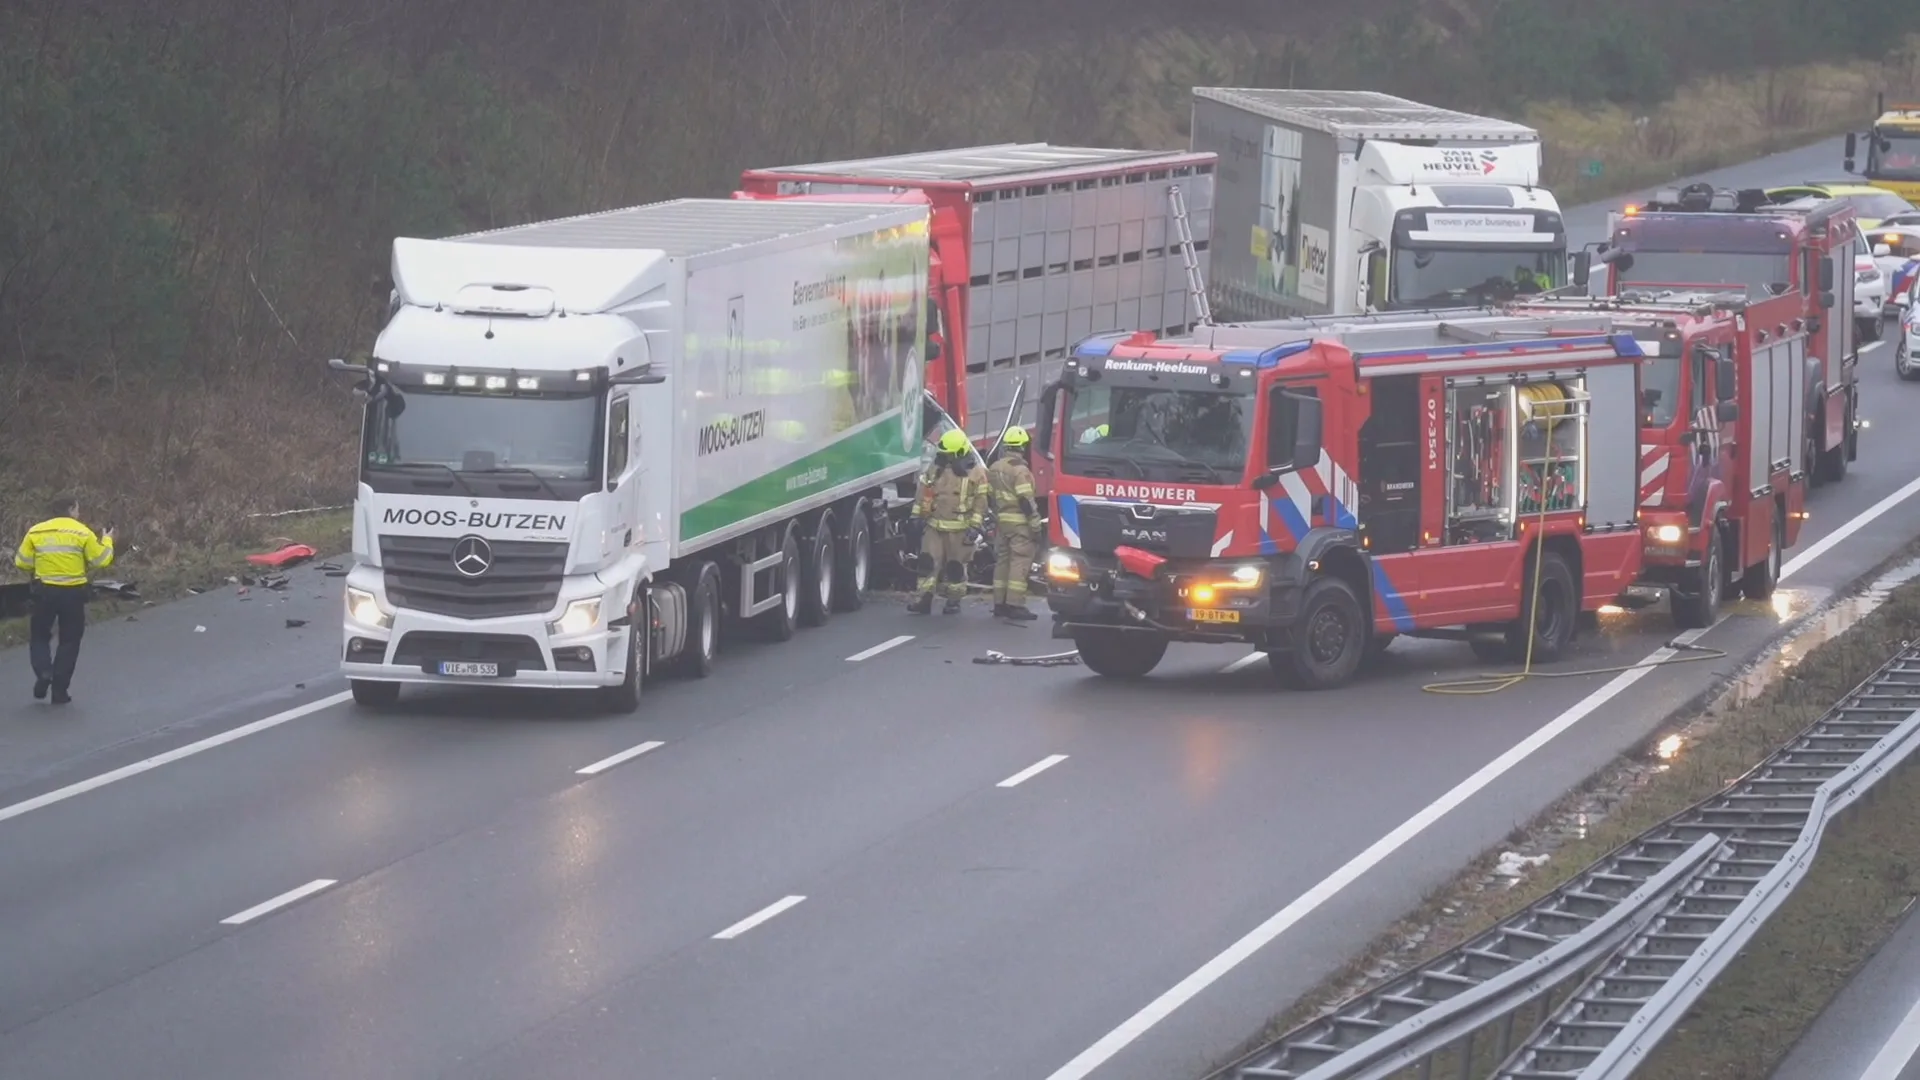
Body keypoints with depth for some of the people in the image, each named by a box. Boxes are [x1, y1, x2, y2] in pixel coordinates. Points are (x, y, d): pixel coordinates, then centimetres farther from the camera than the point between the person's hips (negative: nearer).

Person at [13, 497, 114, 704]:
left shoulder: (36, 532, 0)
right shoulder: (82, 533, -5)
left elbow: (23, 563, 1)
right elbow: (101, 561, -3)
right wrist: (106, 542, 16)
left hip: (45, 591, 1)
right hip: (73, 593, -1)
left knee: (39, 635, 17)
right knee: (69, 641, 11)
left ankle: (43, 672, -8)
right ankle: (59, 690, 9)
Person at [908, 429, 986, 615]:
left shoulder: (975, 474, -4)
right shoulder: (935, 469, 7)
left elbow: (980, 502, -4)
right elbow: (923, 493, 15)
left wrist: (974, 527, -9)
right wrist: (918, 516, 11)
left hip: (959, 529, -3)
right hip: (934, 527, 3)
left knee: (956, 565, 4)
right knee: (928, 562, -4)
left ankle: (954, 600, 15)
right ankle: (924, 599, -4)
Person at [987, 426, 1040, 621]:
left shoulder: (994, 469, 11)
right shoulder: (1020, 470, -15)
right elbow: (1026, 499, -19)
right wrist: (1035, 523, -14)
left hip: (1000, 520, 8)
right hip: (1019, 521, -8)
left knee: (1002, 561, 14)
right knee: (1020, 562, -7)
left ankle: (999, 603, 17)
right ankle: (1015, 605, -12)